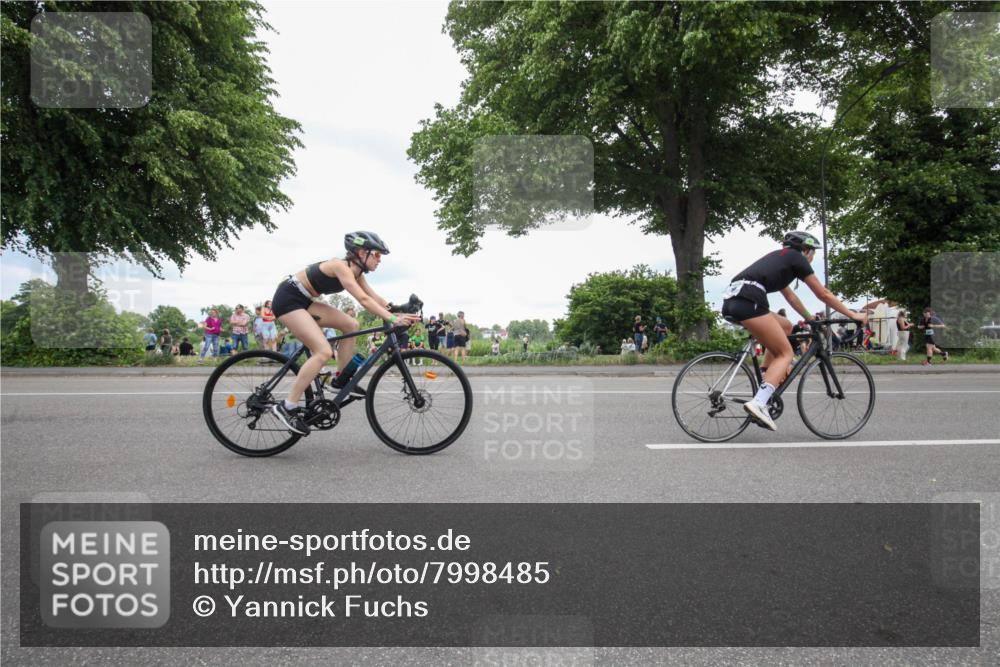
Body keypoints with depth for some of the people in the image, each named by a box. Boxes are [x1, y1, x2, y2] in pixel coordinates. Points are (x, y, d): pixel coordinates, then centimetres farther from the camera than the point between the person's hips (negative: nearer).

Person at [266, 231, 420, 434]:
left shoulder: (355, 272, 5)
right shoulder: (341, 266, -22)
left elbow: (377, 299, 3)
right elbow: (363, 300, -33)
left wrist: (401, 313, -8)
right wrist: (393, 319, -37)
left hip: (303, 300, 10)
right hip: (288, 298, -10)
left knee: (351, 325, 3)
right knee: (324, 352, -20)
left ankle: (341, 378, 13)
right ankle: (286, 407, -16)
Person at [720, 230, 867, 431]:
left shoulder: (779, 258, 34)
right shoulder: (797, 258, 13)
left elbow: (789, 295, 43)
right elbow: (824, 294, 15)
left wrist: (810, 317, 52)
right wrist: (853, 315, 24)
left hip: (730, 300, 8)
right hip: (748, 301, -8)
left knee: (785, 326, 27)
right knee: (785, 353, 0)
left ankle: (767, 376, 18)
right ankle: (758, 403, -18)